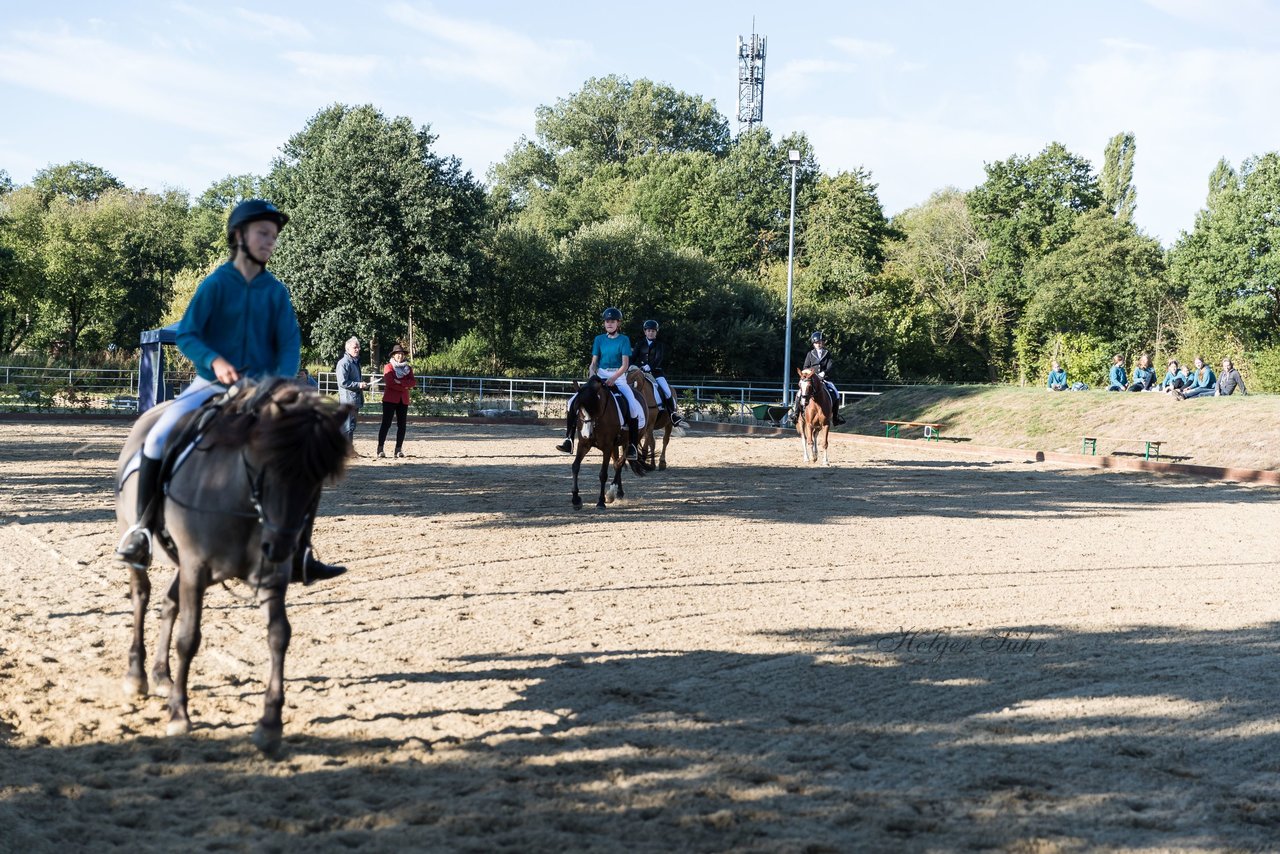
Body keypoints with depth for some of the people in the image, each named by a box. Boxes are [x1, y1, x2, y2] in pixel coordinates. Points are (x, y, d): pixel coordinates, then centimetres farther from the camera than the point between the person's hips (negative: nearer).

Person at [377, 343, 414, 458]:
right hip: (390, 399, -4)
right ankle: (380, 449, -6)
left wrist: (400, 382, -17)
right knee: (386, 424, -7)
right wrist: (404, 387, -10)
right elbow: (389, 382, -15)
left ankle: (399, 449, 7)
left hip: (403, 400, 4)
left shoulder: (408, 368, 12)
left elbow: (412, 383, -3)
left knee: (401, 425, 3)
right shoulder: (389, 367, 0)